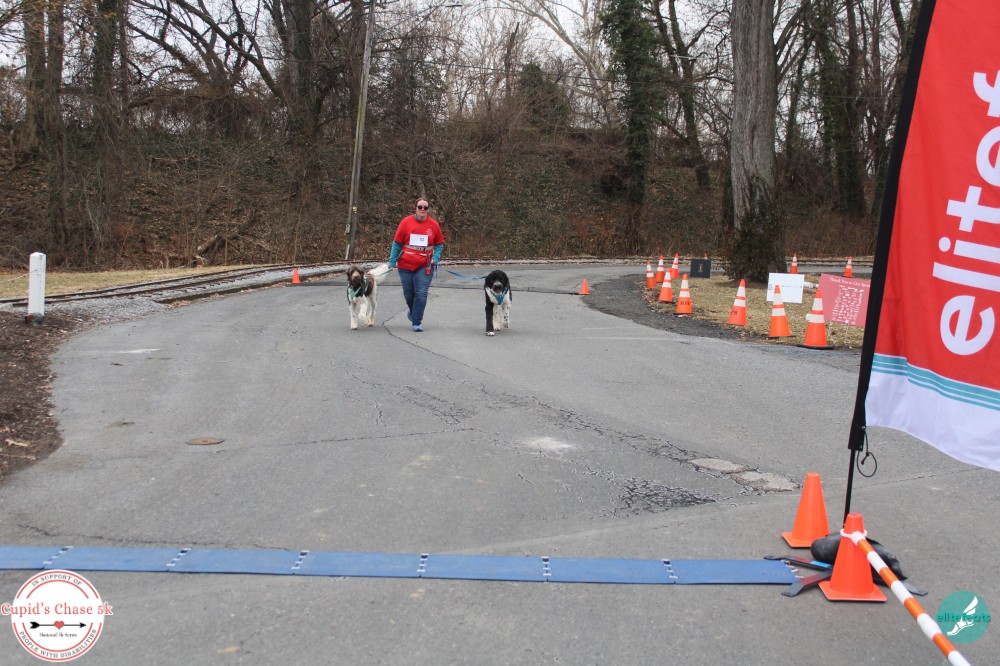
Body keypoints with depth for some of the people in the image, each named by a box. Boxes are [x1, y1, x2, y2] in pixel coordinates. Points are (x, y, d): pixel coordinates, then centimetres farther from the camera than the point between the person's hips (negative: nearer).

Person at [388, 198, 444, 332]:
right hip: (405, 265, 1)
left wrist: (435, 258, -8)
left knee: (421, 294, -10)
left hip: (424, 266, -1)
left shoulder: (434, 224, -2)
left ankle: (417, 322, -1)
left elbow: (439, 244, 9)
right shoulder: (406, 222, -4)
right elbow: (397, 243, 1)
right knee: (408, 294, 13)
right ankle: (413, 311, 42)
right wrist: (392, 261, -3)